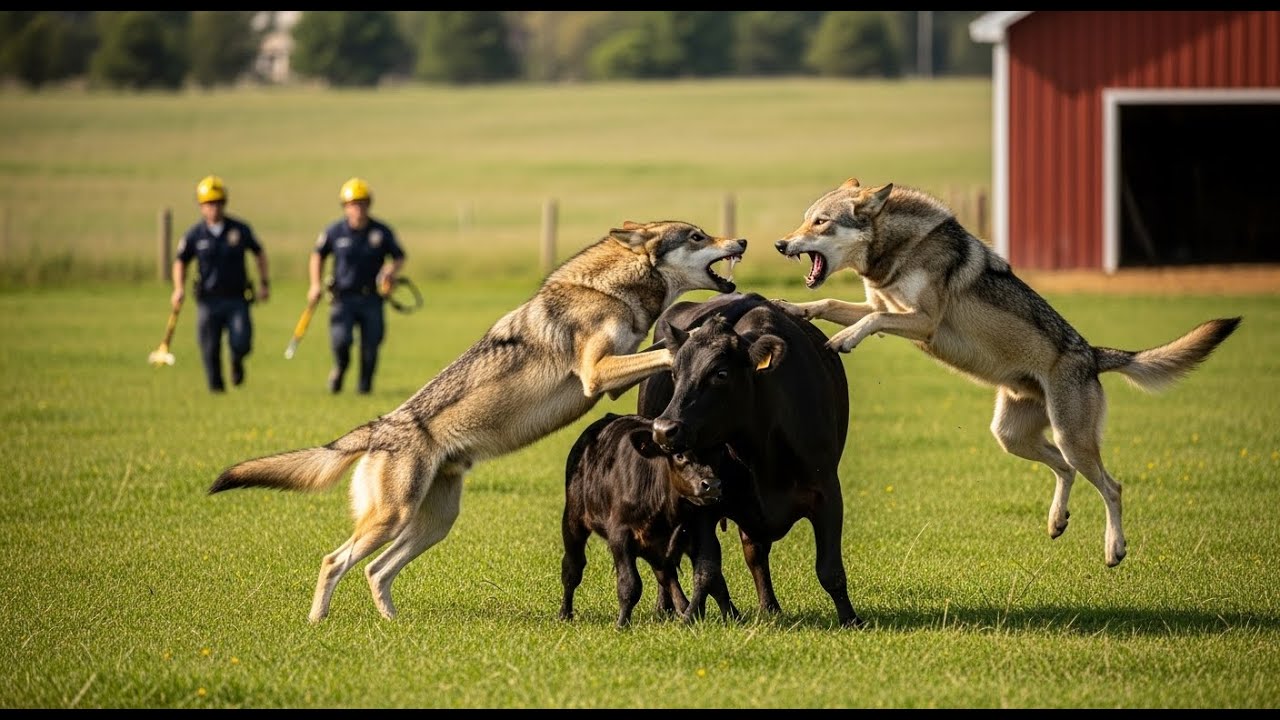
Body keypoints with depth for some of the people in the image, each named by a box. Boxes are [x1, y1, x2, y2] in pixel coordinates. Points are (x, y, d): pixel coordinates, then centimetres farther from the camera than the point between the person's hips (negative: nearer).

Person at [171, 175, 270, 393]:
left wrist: (264, 283, 11)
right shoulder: (194, 235, 0)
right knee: (210, 350, 0)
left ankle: (237, 362, 21)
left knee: (241, 344, -13)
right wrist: (179, 289, -3)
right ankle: (216, 387, 18)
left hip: (236, 299, -1)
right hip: (208, 300, 1)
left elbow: (259, 252, 14)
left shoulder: (240, 229, 1)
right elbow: (180, 261, 11)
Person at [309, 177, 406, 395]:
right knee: (341, 340, -18)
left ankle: (364, 385, 20)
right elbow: (318, 254, 15)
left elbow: (399, 257, 11)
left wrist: (391, 270, -11)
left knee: (370, 344, 0)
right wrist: (315, 284, 5)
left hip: (372, 298, 1)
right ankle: (339, 368, 14)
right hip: (343, 297, -1)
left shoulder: (381, 231, 0)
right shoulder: (335, 232, 0)